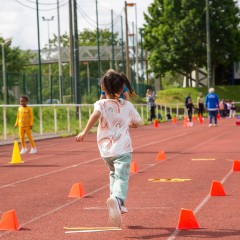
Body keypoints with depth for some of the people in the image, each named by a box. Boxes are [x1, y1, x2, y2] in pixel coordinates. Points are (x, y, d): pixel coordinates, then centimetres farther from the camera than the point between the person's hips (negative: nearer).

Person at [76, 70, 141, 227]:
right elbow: (136, 123, 18)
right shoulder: (128, 105, 5)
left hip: (106, 150, 2)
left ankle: (118, 204, 29)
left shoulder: (101, 104, -2)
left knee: (114, 174, 28)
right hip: (123, 149, -2)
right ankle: (117, 199, -44)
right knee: (122, 178, -14)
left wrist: (85, 132, -29)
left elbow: (96, 114, -25)